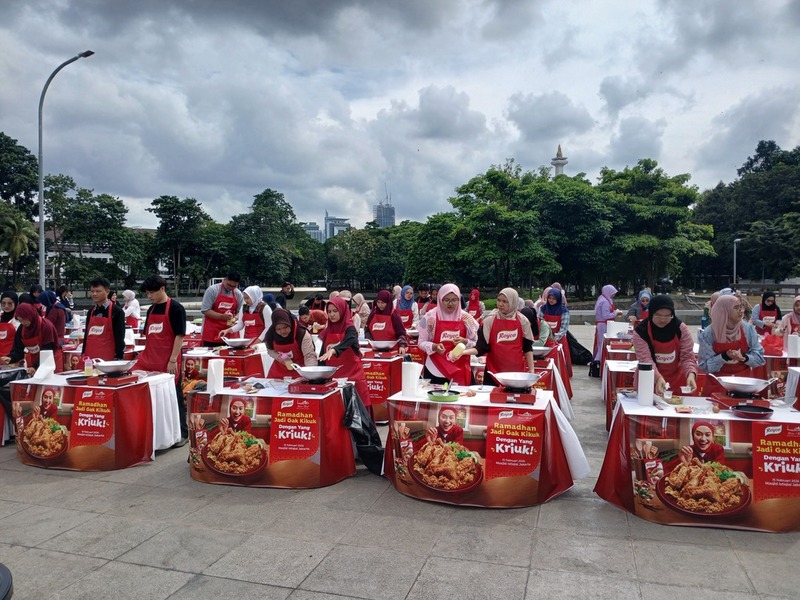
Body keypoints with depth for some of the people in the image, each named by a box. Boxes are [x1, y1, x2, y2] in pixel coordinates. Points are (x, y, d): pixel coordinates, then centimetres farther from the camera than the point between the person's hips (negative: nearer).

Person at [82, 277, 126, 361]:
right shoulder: (90, 312, 12)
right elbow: (87, 334, 19)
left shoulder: (117, 311, -5)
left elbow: (120, 337, -8)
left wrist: (118, 359, -12)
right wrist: (83, 354, 14)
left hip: (108, 359, -5)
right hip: (89, 357, 5)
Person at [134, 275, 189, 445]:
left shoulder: (175, 308, -8)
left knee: (174, 397, 2)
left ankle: (182, 433, 14)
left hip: (168, 362, -6)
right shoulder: (151, 309, 14)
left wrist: (173, 360, -16)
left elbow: (180, 335, -12)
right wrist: (144, 357, 14)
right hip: (149, 360, 6)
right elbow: (148, 335, 20)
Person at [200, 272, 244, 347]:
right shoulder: (212, 290, -7)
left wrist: (234, 319, -12)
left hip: (228, 332, 3)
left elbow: (239, 312, 10)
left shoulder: (238, 294, 5)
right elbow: (205, 310, -11)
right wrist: (222, 316, -22)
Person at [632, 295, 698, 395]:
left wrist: (691, 374, -30)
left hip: (676, 381, 2)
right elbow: (645, 359, -24)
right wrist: (658, 378, -41)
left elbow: (687, 356, -10)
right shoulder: (641, 331, -16)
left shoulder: (680, 328, -8)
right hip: (649, 381, -2)